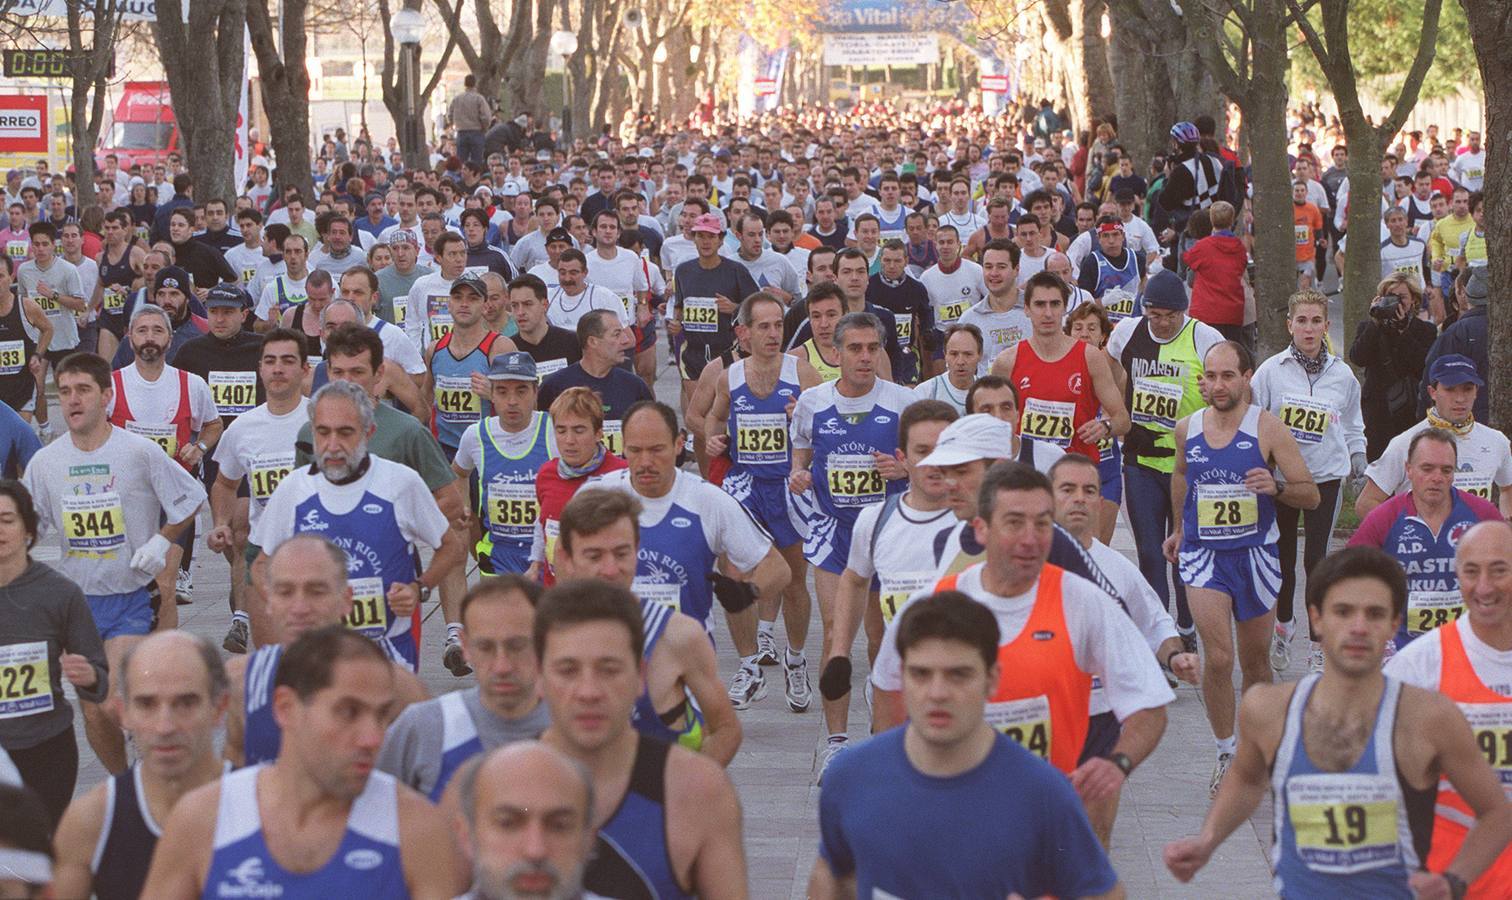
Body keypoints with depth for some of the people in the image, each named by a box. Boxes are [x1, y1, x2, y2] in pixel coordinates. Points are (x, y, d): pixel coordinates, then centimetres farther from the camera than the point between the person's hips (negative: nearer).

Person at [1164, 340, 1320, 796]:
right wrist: (1179, 528, 30)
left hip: (1255, 554, -1)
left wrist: (1276, 487, -25)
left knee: (1255, 662, 11)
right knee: (1217, 658, -15)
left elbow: (1311, 495, -6)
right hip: (1202, 555, 1)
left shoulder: (1268, 428, -8)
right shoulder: (1187, 429, 2)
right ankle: (1226, 753, -1)